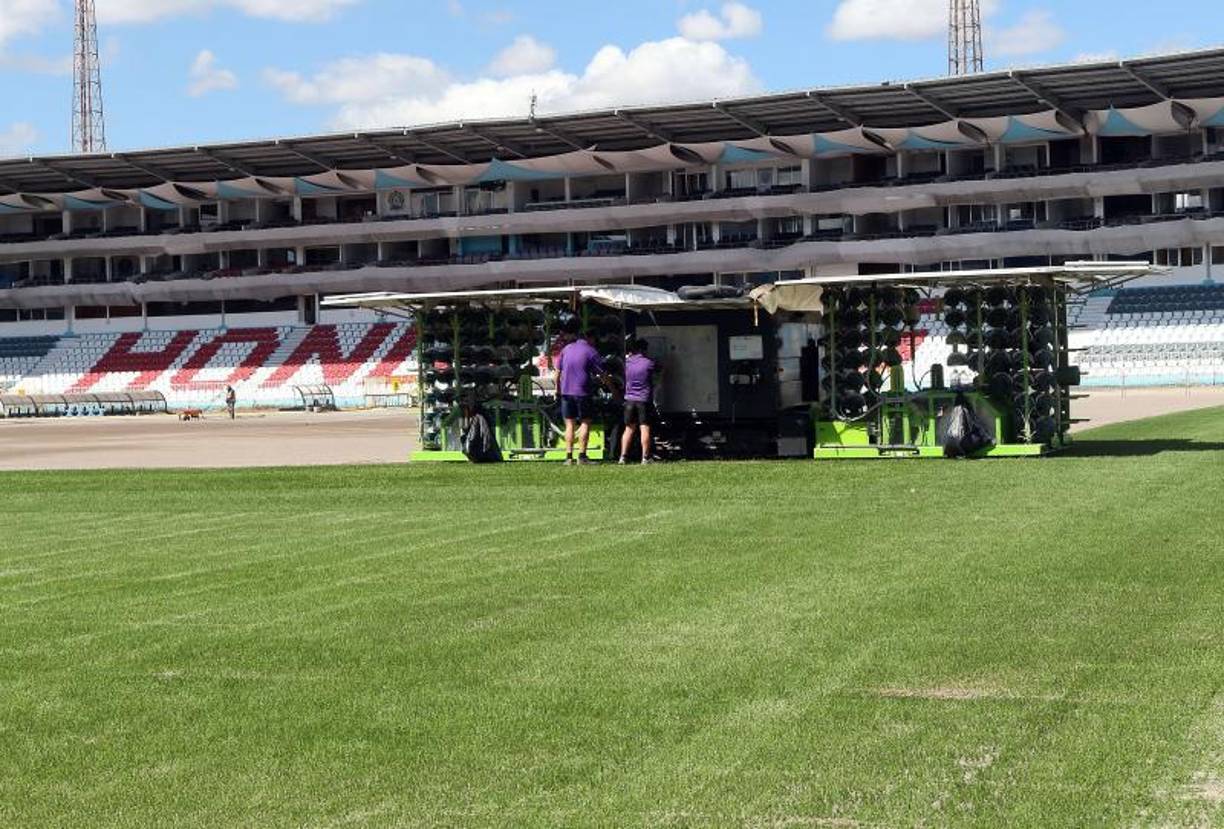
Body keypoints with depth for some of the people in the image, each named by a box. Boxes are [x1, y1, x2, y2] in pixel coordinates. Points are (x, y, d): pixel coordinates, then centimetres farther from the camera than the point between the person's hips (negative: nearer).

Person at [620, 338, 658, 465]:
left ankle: (623, 456, 5)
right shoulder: (649, 363, -7)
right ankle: (645, 457, -6)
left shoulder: (627, 362, 1)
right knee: (645, 428, -2)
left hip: (629, 399, 4)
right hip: (644, 400, -4)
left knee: (629, 429, 10)